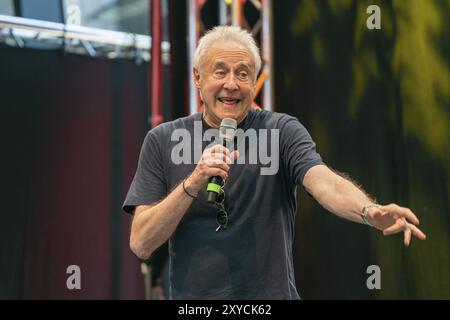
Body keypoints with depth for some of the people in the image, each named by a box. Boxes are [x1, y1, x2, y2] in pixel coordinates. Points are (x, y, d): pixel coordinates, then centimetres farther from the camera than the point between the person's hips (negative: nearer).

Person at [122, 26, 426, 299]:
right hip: (191, 297, 1)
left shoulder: (282, 131, -5)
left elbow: (323, 181, -23)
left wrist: (370, 211, -43)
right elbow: (141, 244, -8)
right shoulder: (162, 141, -2)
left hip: (270, 292, 0)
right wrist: (193, 182, -21)